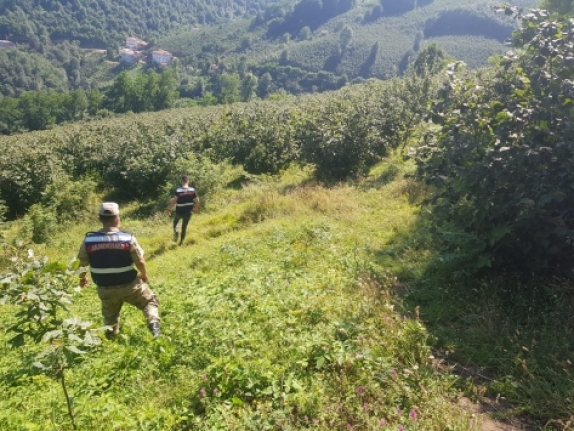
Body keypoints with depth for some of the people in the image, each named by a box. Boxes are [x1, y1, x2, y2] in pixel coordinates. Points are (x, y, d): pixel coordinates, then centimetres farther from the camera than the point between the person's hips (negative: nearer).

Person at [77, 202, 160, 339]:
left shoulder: (88, 240, -10)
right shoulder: (128, 238, -17)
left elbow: (81, 264, 2)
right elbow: (140, 262, -11)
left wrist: (82, 278, 22)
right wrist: (144, 275, 10)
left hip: (105, 289, 3)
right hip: (129, 285, -2)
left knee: (110, 316, 26)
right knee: (150, 301, 18)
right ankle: (153, 322, -5)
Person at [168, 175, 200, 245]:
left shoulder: (178, 190, -16)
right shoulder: (192, 190, -9)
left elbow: (173, 201, -21)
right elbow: (197, 201, -5)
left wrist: (169, 208, -7)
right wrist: (196, 208, 12)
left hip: (179, 212, -2)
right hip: (188, 212, 2)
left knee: (175, 222, 28)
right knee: (184, 226, 18)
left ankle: (176, 232, 4)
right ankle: (181, 241, 23)